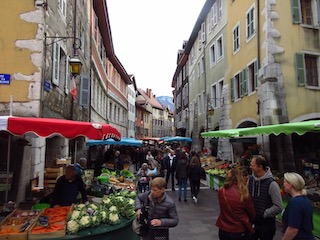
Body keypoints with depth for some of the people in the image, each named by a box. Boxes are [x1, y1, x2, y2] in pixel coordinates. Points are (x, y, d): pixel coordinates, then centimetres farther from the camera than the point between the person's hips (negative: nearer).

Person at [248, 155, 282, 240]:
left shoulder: (271, 184, -19)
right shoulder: (250, 179, -3)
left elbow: (278, 207, -17)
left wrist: (263, 214, -15)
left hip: (267, 224, -5)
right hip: (251, 222, 5)